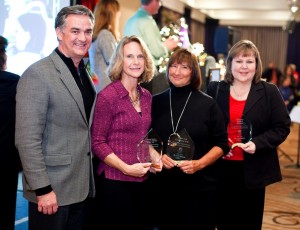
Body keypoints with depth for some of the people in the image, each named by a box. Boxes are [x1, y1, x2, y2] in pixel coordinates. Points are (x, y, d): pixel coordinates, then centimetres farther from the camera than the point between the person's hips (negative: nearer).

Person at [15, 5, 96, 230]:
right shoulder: (38, 74, -14)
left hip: (82, 186, 7)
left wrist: (89, 180, 11)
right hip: (53, 188, -7)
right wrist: (42, 188, -19)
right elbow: (27, 139, -18)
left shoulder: (84, 74, 10)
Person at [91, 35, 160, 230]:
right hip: (114, 181, -6)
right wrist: (126, 168, -19)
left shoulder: (146, 96, 8)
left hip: (141, 181, 6)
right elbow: (97, 143, -12)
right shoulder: (107, 96, -12)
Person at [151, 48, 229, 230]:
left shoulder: (208, 104, -2)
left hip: (199, 185, -2)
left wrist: (198, 164, -15)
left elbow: (221, 145, -1)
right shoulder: (156, 102, 4)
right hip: (163, 185, 2)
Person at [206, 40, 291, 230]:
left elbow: (283, 127, -3)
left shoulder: (269, 91, -2)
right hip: (221, 168, 1)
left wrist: (258, 143, -17)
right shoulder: (214, 89, 2)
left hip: (253, 170, -1)